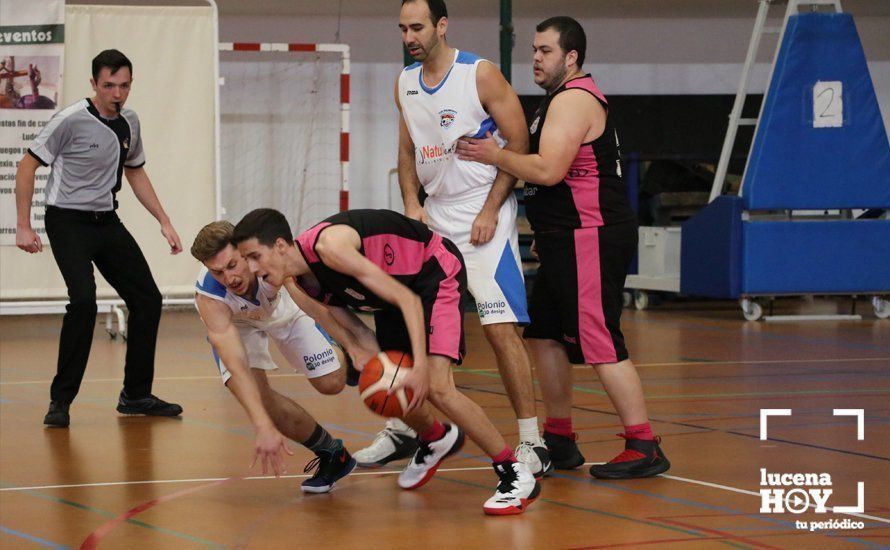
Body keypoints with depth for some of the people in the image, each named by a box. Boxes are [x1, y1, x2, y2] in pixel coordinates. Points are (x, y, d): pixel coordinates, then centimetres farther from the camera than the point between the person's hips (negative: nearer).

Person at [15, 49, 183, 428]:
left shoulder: (129, 123, 5)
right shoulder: (71, 120, -15)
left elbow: (135, 172, 21)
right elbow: (27, 166, -11)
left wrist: (164, 221, 16)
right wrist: (23, 226, -15)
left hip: (107, 222, 7)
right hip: (68, 221, -7)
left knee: (147, 299, 4)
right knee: (83, 300, -25)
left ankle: (136, 396, 18)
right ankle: (60, 401, -16)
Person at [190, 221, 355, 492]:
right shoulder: (208, 297, -39)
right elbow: (236, 368, -46)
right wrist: (264, 428, -55)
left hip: (284, 310, 1)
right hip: (236, 323, -1)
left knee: (332, 383, -8)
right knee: (255, 393, -24)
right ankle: (331, 453, -3)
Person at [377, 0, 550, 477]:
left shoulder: (480, 74, -11)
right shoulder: (405, 83, 8)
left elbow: (519, 143, -10)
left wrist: (491, 210, -15)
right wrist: (412, 205, 3)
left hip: (482, 219, -7)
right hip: (434, 218, 7)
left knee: (499, 326, -13)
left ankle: (532, 444, -9)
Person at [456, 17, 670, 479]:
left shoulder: (573, 99, -14)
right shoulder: (563, 99, 20)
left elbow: (548, 170, -24)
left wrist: (495, 155, -13)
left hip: (591, 239, -11)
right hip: (566, 239, 11)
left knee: (599, 342, -12)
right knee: (544, 334, 14)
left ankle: (644, 448, -11)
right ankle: (560, 441, 21)